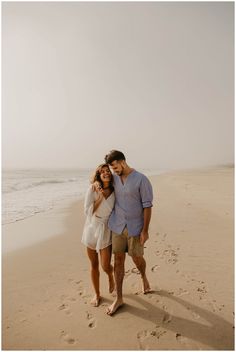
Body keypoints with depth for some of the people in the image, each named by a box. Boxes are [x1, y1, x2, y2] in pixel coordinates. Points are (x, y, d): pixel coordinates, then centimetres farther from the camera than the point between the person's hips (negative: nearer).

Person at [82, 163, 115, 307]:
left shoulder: (114, 192, -4)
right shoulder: (92, 190, -10)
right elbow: (88, 211, -15)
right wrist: (100, 197, -19)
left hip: (106, 231, 0)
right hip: (92, 230, 0)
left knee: (105, 266, -3)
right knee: (94, 265, 12)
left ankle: (111, 276, 36)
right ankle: (97, 294, 34)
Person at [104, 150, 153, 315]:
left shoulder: (141, 179, -13)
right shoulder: (114, 178, 2)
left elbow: (147, 206, -11)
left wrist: (145, 230, -13)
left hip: (135, 227, -3)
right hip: (118, 226, 4)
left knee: (137, 258, 11)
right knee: (118, 260, 7)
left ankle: (144, 277, 46)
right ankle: (119, 298, 20)